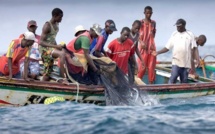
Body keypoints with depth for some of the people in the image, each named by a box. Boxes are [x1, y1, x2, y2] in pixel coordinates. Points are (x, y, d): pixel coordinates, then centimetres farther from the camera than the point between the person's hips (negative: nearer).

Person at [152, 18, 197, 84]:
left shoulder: (190, 35, 5)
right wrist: (158, 52, -2)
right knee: (173, 77, -16)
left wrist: (192, 60, -7)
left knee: (184, 81, 4)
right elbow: (167, 47, 10)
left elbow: (192, 49, 2)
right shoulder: (174, 34, 10)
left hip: (186, 63, 0)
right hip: (176, 62, 0)